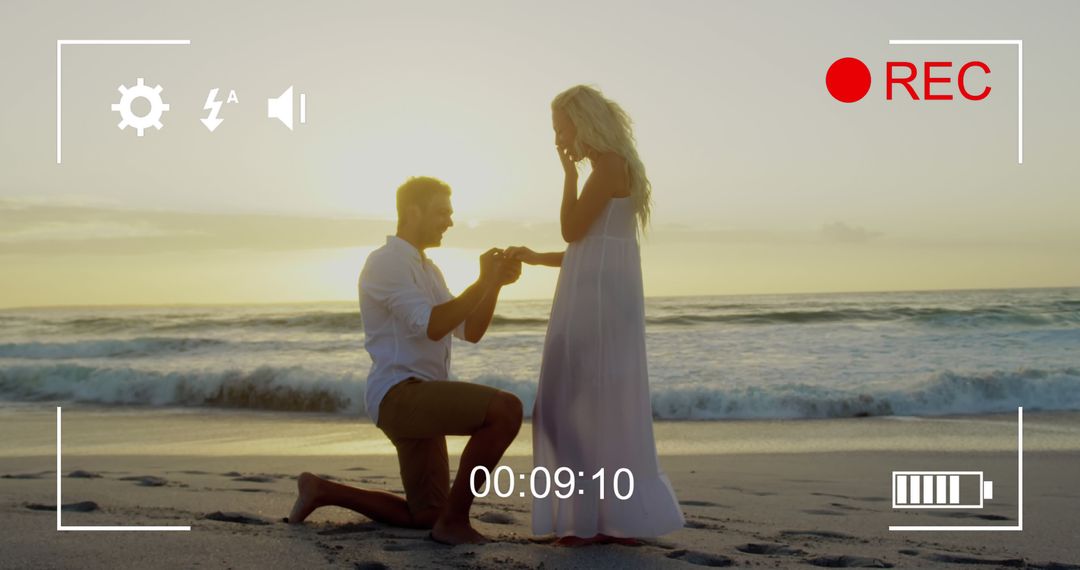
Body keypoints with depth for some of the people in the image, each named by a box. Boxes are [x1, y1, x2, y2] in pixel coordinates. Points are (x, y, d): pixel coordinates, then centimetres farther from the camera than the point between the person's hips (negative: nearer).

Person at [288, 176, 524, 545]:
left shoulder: (428, 271, 23)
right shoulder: (386, 262, -7)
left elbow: (470, 331, 15)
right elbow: (431, 326, -20)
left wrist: (495, 283, 1)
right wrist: (483, 283, -15)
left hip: (420, 399, 10)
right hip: (400, 393, -10)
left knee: (424, 516, 13)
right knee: (505, 410, -29)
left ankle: (322, 490, 21)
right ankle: (455, 519, -19)